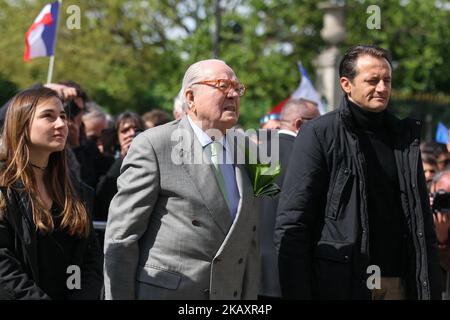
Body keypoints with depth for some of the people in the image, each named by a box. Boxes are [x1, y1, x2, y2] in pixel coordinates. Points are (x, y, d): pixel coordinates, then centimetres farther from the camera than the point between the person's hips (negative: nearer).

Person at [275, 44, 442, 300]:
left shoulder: (405, 135, 12)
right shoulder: (319, 134, -3)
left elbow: (423, 221, 14)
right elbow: (291, 225, -7)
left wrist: (432, 289, 6)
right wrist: (297, 292, -14)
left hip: (396, 284, 4)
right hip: (339, 285, -4)